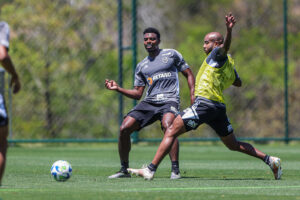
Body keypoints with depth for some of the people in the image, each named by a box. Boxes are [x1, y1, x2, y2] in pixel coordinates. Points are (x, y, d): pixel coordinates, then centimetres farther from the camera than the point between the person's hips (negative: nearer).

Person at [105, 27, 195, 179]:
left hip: (169, 100, -5)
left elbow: (189, 74, 11)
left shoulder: (171, 54, 9)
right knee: (124, 129, -10)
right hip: (149, 102, 5)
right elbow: (138, 93, 19)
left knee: (168, 126, -35)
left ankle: (175, 170, -34)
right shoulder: (141, 66, 19)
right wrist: (118, 89, 6)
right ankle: (124, 170, 6)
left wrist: (192, 95, -3)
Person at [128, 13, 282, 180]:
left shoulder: (217, 55, -1)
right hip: (220, 107, 9)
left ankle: (151, 170, -13)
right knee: (234, 145, 16)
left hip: (205, 102, -9)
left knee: (171, 132, -7)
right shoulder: (229, 63, 23)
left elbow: (225, 47, -25)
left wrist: (229, 31, -44)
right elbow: (238, 83, 36)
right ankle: (269, 160, 6)